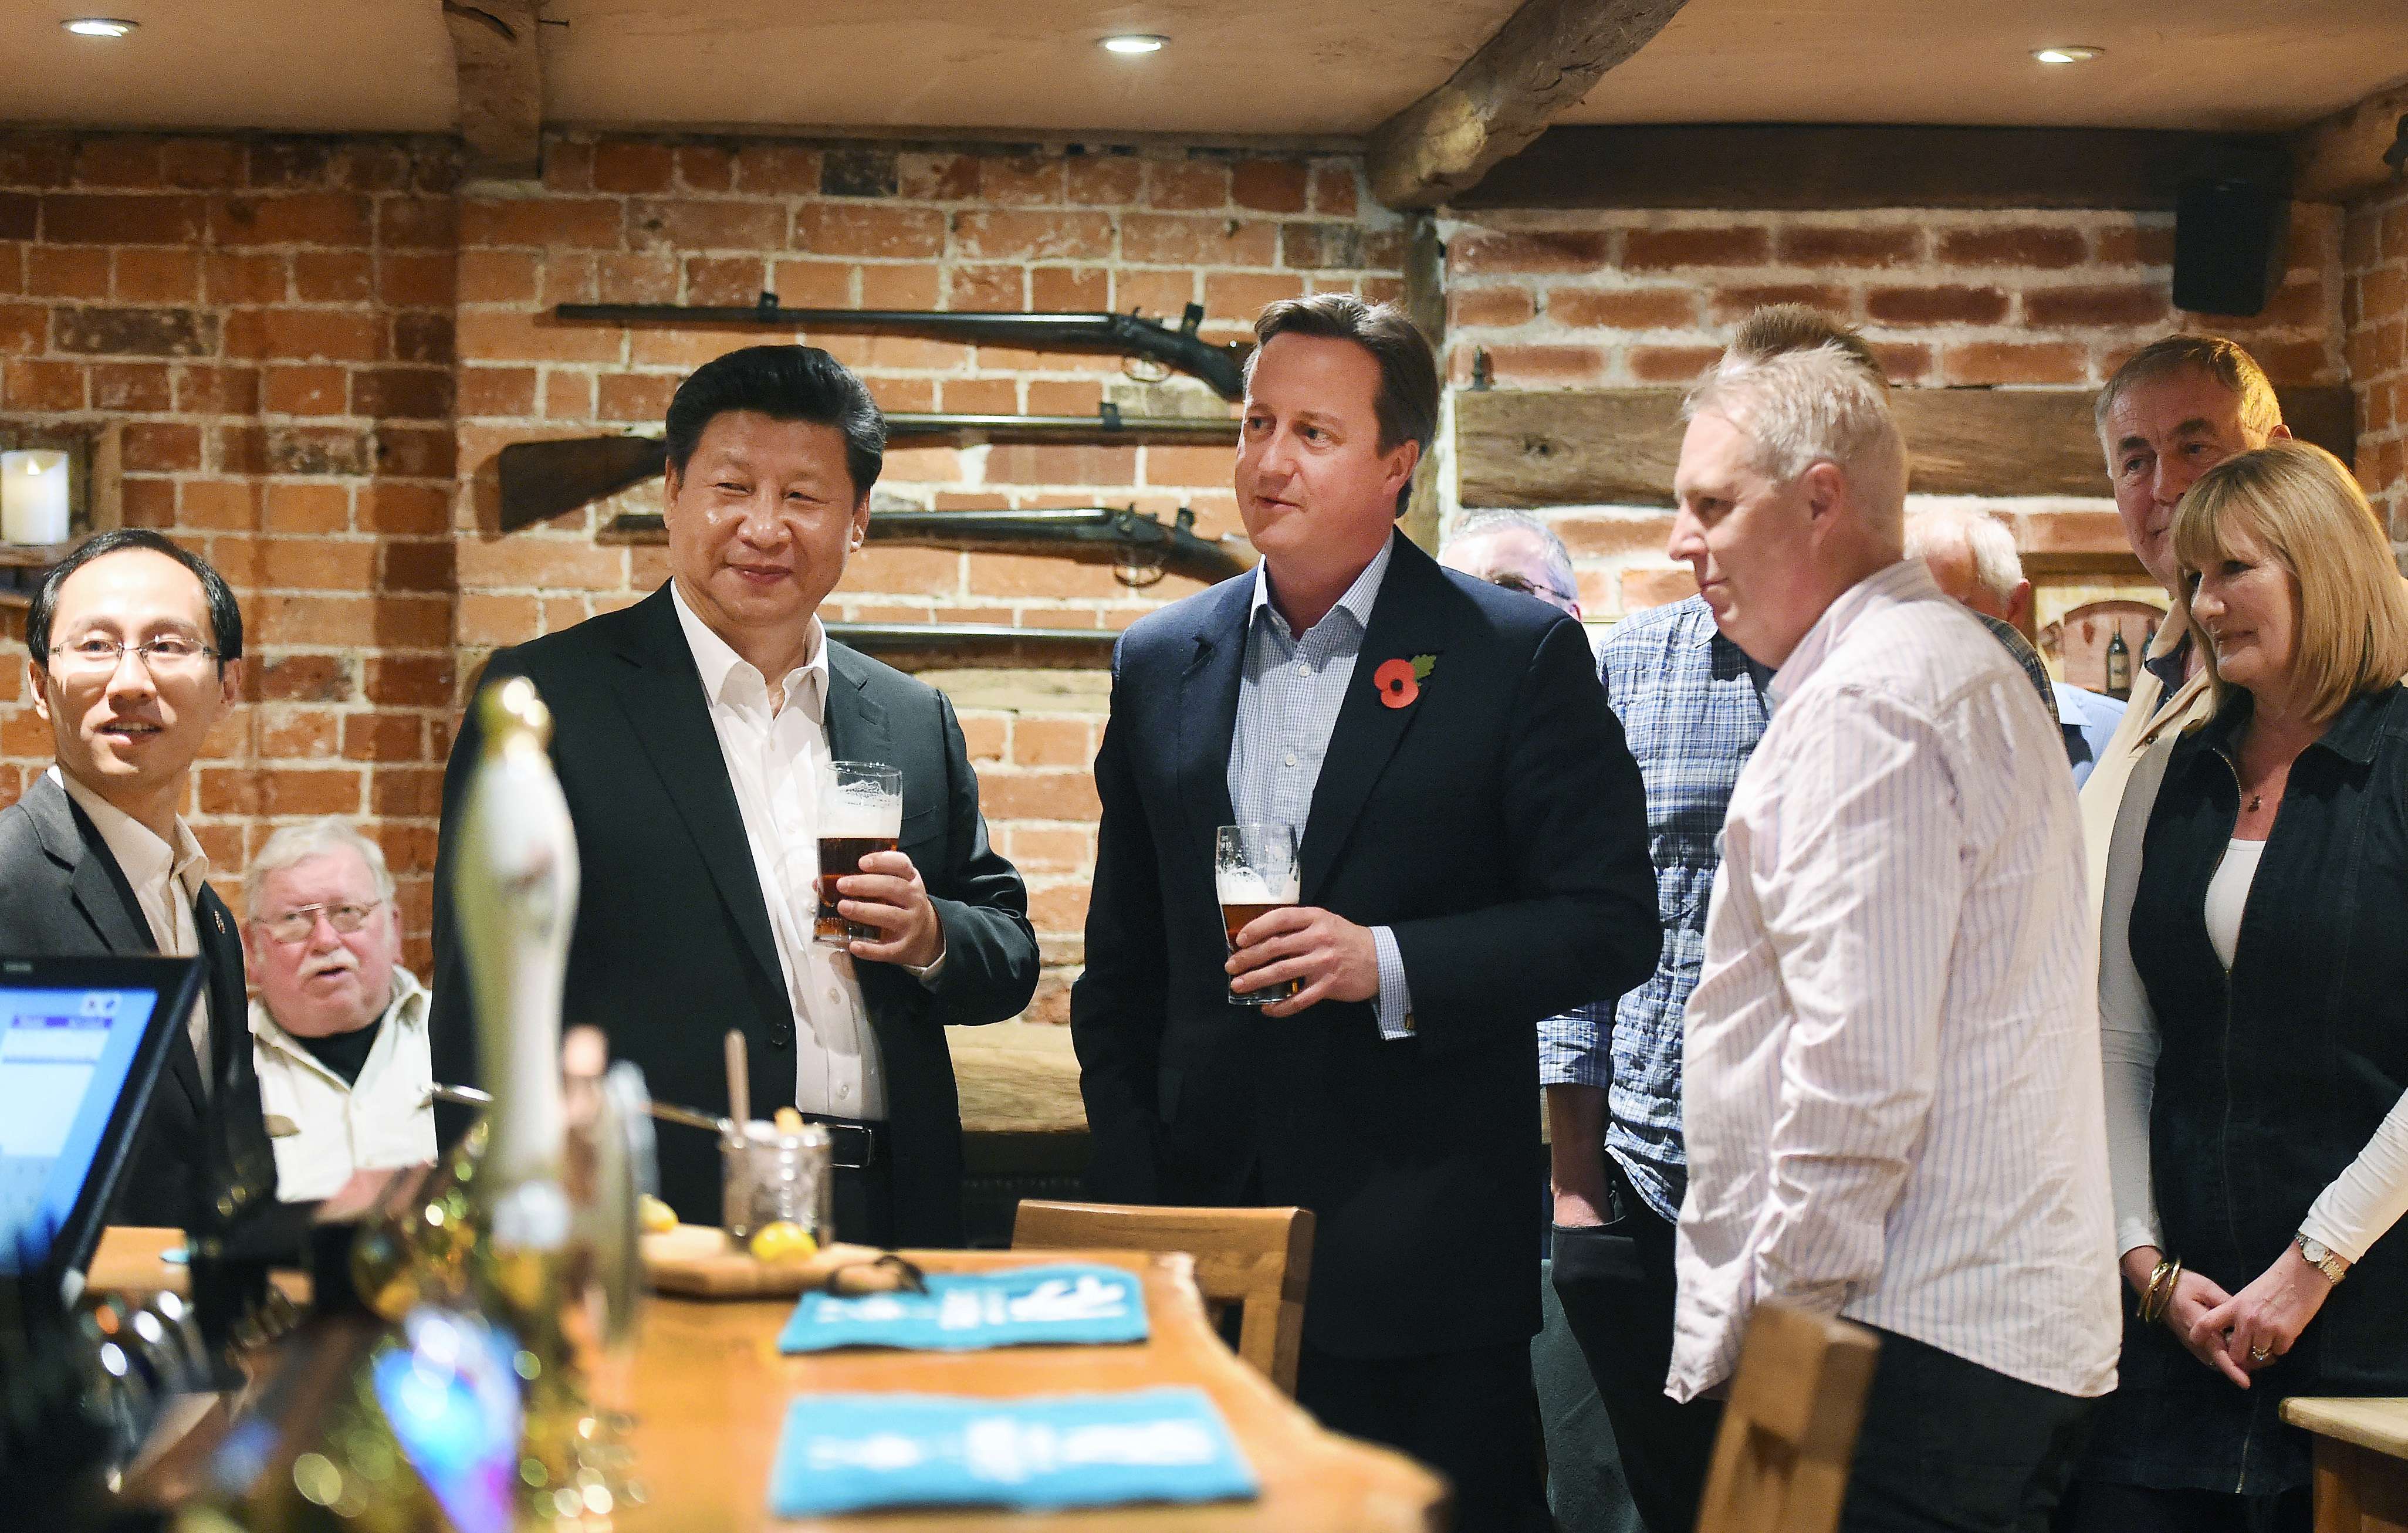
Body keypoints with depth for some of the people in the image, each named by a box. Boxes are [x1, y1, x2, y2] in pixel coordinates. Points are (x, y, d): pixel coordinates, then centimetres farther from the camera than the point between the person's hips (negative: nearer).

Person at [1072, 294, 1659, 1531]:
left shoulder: (1520, 656, -3)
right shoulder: (1160, 665, 9)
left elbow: (1610, 922, -6)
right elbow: (1121, 963, 14)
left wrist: (1389, 965, -18)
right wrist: (1129, 1186, 6)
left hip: (1420, 1262, -3)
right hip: (1203, 1229, 4)